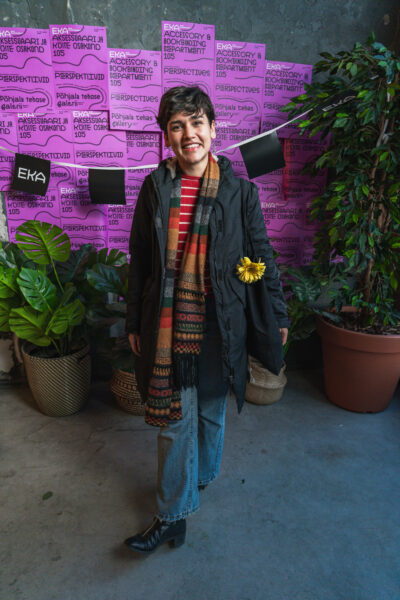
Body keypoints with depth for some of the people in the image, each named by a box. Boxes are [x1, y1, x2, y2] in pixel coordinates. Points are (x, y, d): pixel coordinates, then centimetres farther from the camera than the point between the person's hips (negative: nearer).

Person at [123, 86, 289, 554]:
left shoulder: (239, 190, -2)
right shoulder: (154, 188, 1)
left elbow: (261, 254, 4)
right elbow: (139, 261, 5)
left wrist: (278, 315, 8)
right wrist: (134, 323, 7)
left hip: (218, 322, 0)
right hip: (167, 322, 1)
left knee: (211, 408, 18)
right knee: (174, 417, 9)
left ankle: (201, 474, 48)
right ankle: (173, 513, 29)